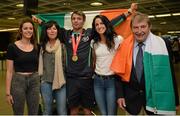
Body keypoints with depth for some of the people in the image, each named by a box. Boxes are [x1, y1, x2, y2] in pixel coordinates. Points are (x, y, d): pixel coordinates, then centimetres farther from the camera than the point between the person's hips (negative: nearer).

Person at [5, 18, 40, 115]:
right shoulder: (12, 47, -6)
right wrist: (8, 92, -8)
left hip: (34, 81, 3)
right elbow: (9, 71, -6)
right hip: (18, 81, -3)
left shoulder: (37, 47, 5)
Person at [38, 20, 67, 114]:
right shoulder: (42, 46, 6)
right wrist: (39, 78, 13)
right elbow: (39, 63, 15)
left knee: (62, 111, 6)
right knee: (47, 110, 16)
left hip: (60, 82, -3)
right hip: (45, 82, 3)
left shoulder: (63, 45, -4)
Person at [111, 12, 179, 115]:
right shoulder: (126, 45, -4)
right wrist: (120, 95, -2)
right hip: (131, 95, 2)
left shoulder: (161, 45, -11)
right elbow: (119, 71, 1)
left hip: (154, 95, -2)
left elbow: (168, 73, -8)